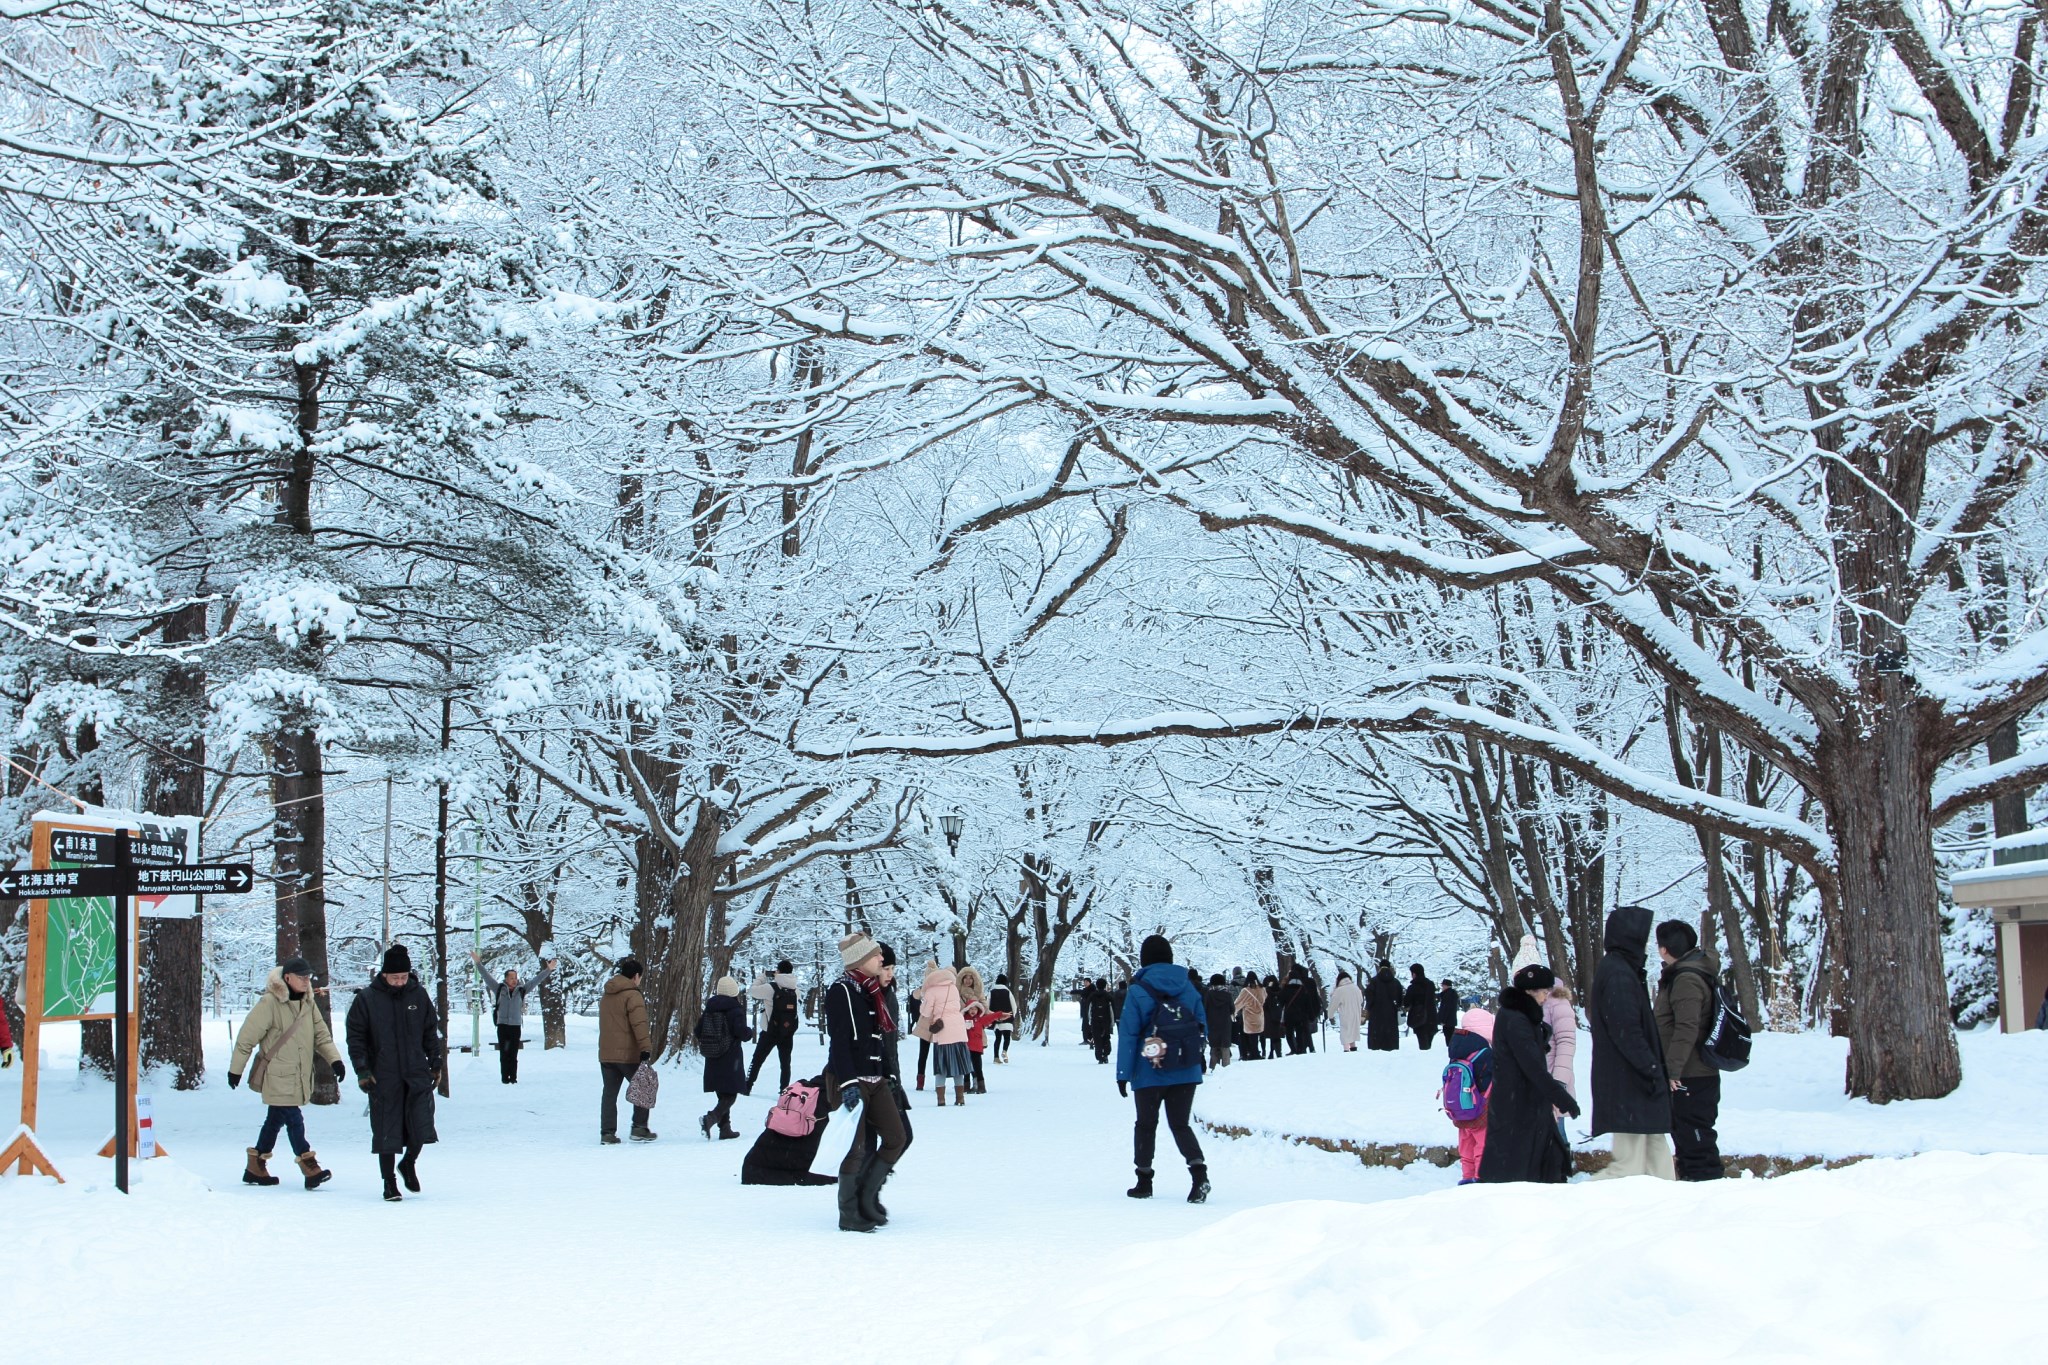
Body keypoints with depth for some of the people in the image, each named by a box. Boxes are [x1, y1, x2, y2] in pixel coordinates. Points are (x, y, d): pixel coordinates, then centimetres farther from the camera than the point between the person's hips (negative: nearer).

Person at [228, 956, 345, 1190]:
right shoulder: (269, 1003, -14)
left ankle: (256, 1167, 25)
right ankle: (310, 1168, -14)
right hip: (278, 1077, -7)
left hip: (300, 1076, 7)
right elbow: (246, 1038, -9)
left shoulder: (308, 1002, 8)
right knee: (294, 1120, -12)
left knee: (275, 1120, 15)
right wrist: (235, 1069, -5)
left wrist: (334, 1059, -4)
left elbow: (321, 1034, 10)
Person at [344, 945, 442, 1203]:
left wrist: (435, 1064, 13)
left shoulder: (419, 995, 4)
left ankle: (409, 1163, 22)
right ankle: (389, 1182, 13)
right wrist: (362, 1071, -7)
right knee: (386, 1132, 1)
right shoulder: (366, 999, -5)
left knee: (422, 1126, -6)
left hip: (417, 1075, 2)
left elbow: (431, 1032, 15)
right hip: (383, 1078, -2)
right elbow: (355, 1037, -1)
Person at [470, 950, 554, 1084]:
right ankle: (505, 1078, 2)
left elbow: (536, 981, 12)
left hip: (516, 1026, 1)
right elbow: (486, 977, 4)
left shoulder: (521, 990, 8)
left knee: (513, 1054, 2)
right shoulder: (499, 988, 4)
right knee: (504, 1054, -1)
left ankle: (513, 1078, 5)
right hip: (502, 1026, -1)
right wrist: (478, 964, 1)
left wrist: (548, 970, 12)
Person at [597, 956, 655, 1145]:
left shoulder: (606, 995, 15)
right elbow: (639, 1025, -20)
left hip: (606, 1053, 7)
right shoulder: (633, 995, -11)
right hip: (628, 1054, -7)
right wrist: (646, 1049, -22)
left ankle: (607, 1133, 3)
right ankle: (639, 1128, 3)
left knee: (609, 1093, 8)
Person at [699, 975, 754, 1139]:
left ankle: (725, 1128, 17)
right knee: (730, 1095, -1)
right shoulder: (735, 1010, -12)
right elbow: (742, 1032, -20)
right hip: (731, 1060, -6)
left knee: (723, 1095, 17)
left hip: (712, 1062, 6)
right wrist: (751, 1031, 1)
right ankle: (711, 1118, -24)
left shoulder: (709, 1009, 4)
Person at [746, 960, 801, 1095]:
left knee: (757, 1060, 8)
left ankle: (746, 1087, 10)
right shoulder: (794, 989, -1)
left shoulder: (771, 988, -15)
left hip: (771, 1031, -3)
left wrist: (763, 977, 6)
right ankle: (784, 1089, 9)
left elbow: (752, 990, -5)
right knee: (785, 1061, 12)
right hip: (788, 1033, 3)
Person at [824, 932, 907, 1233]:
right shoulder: (841, 991, -12)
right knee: (856, 1148, -5)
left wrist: (887, 1077, 20)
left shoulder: (872, 991, 16)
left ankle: (867, 1196, 16)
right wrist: (847, 1083, -24)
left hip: (876, 1080, 9)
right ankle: (849, 1215, 3)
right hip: (851, 1081, -9)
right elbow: (838, 1041, -18)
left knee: (896, 1139, 3)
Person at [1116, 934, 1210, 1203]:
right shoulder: (1188, 987, 4)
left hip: (1150, 1073, -3)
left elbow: (1128, 1035, -9)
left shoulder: (1138, 991, -8)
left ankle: (1144, 1181, 17)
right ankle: (1198, 1170, -14)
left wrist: (1123, 1073, -7)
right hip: (1186, 1072, 3)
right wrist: (1195, 1060, 21)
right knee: (1180, 1124, 9)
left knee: (1146, 1125, 13)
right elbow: (1202, 1028, 8)